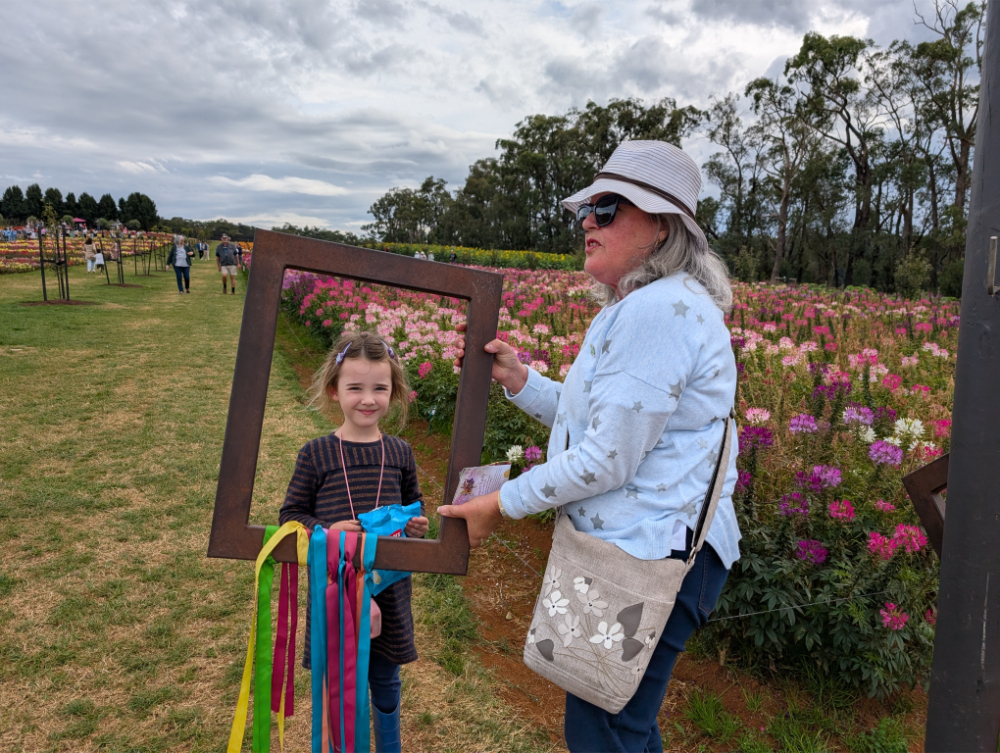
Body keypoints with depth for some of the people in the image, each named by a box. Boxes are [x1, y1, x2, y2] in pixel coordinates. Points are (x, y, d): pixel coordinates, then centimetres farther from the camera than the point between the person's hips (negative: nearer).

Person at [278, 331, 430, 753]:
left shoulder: (399, 453, 1)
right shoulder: (316, 454, -8)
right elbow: (290, 514, -3)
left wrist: (416, 525, -7)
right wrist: (326, 531, -20)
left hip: (389, 586, 3)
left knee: (385, 680, 19)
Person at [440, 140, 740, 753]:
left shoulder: (660, 311, -23)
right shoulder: (637, 309, 13)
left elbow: (607, 461, -23)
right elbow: (595, 419, 15)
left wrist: (501, 505, -12)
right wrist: (516, 378, 4)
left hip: (650, 560, -10)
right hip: (638, 546, 11)